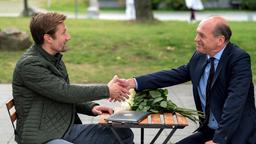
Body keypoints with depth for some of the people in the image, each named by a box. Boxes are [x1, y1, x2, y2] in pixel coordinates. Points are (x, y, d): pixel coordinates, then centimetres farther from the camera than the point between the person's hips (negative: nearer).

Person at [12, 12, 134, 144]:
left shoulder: (55, 59, 13)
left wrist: (91, 108, 2)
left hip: (67, 129, 9)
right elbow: (65, 92, -20)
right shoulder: (29, 65, -15)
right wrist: (107, 90, -11)